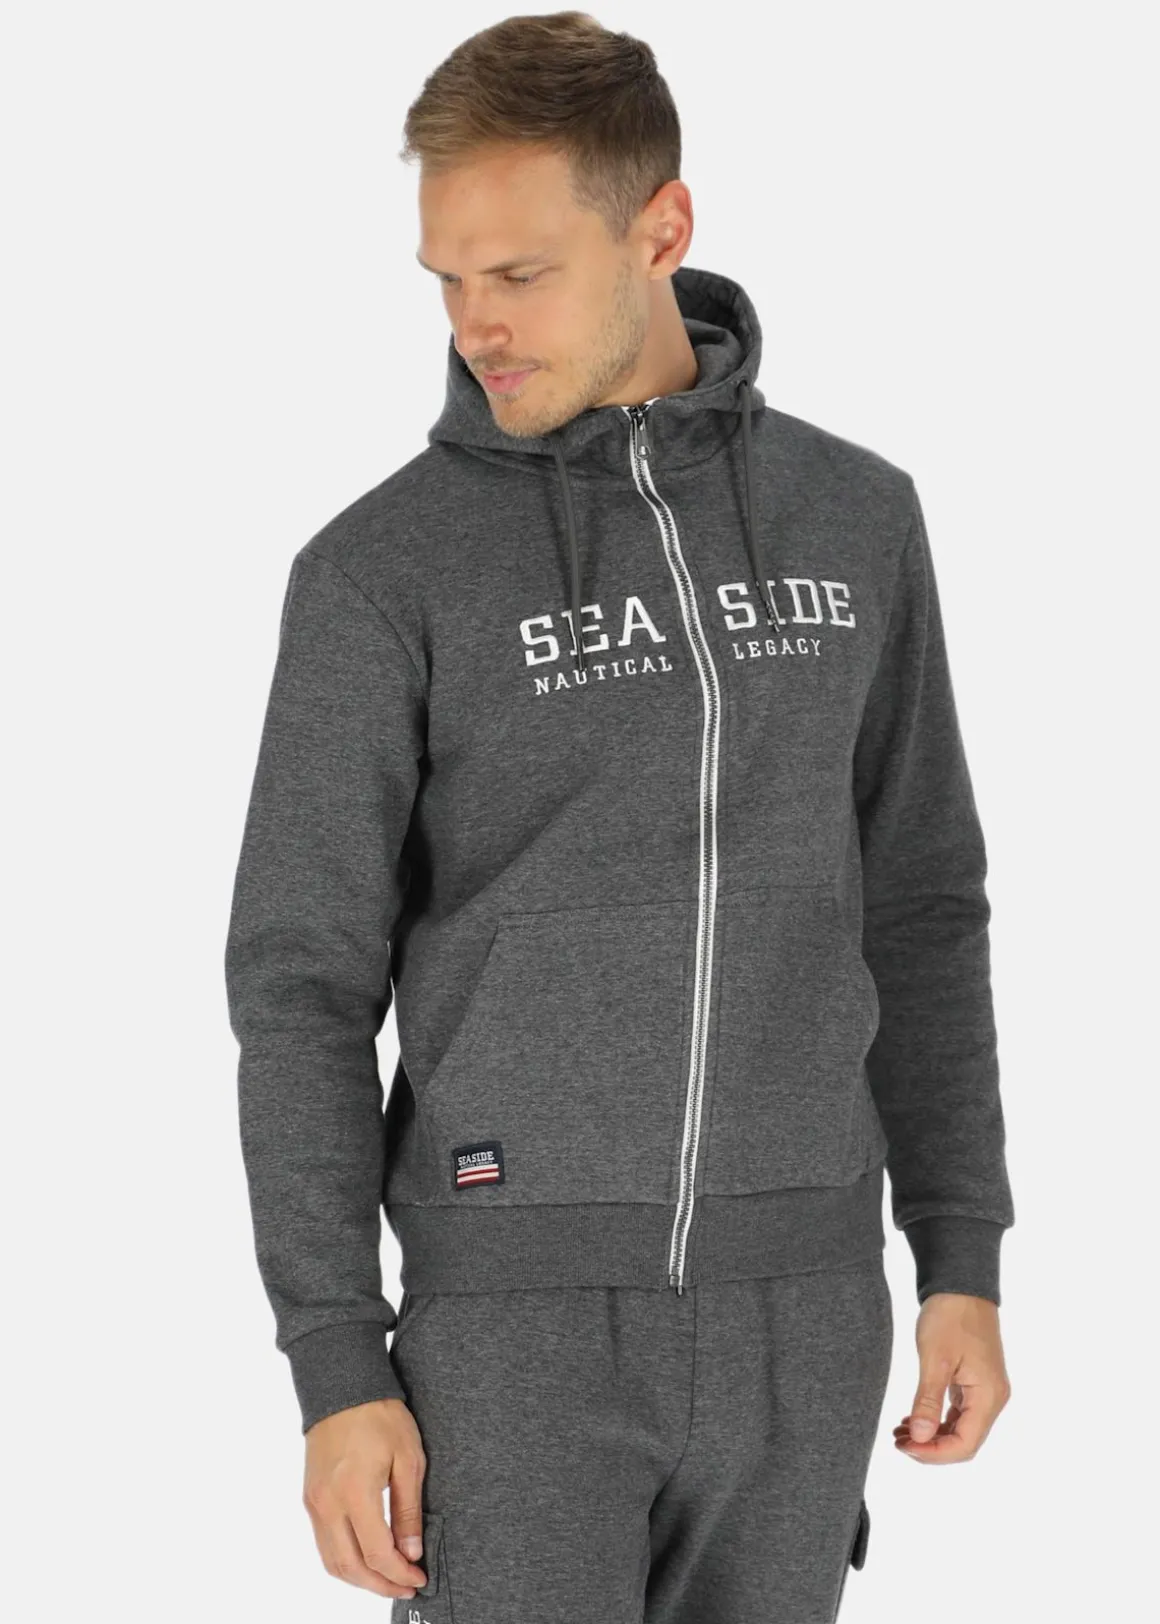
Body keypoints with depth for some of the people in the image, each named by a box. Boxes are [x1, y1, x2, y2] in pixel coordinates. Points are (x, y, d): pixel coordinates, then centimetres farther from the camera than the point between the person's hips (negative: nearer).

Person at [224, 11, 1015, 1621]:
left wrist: (966, 1263, 6)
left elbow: (915, 908, 11)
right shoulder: (382, 569, -6)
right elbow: (304, 989, -6)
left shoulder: (855, 520, 5)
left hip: (794, 1308, 3)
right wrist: (339, 1374, -11)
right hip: (523, 1311, -3)